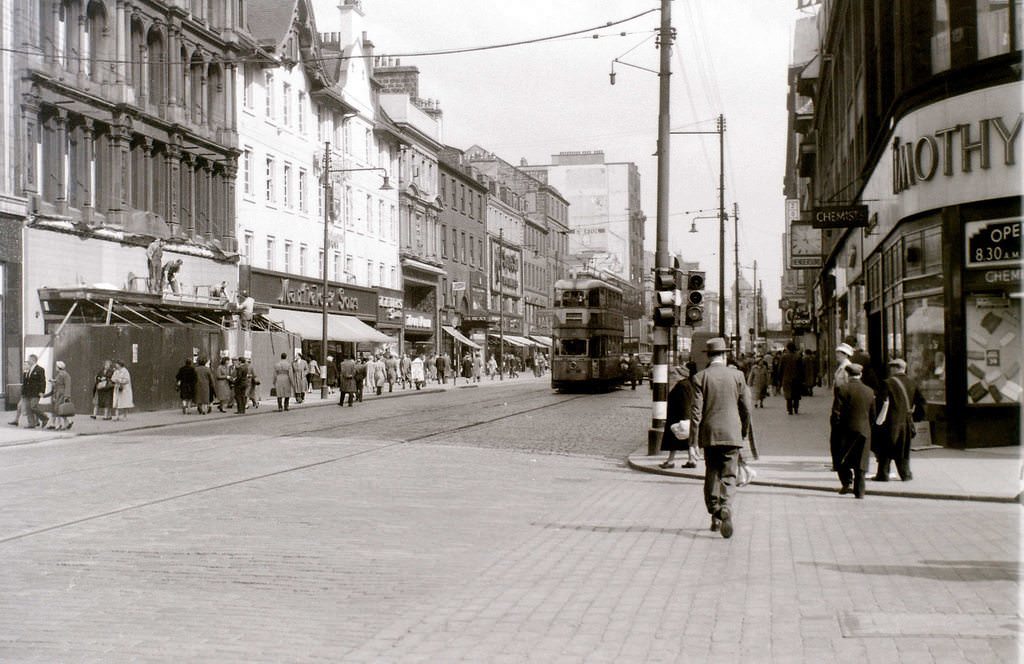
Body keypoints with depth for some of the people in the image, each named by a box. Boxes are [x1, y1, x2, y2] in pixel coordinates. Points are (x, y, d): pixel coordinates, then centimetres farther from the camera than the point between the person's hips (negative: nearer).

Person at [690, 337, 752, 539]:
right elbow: (746, 407, 3)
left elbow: (696, 409, -7)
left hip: (709, 433, 1)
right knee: (728, 474, 0)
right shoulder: (736, 375, 0)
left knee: (711, 474, 13)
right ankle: (725, 505, -25)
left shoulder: (700, 377, -3)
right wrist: (744, 430, 18)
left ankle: (715, 515, 18)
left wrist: (693, 436, -3)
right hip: (732, 433, 0)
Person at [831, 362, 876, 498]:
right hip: (864, 431, 4)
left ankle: (847, 482, -6)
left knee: (841, 459, 11)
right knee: (860, 462, 7)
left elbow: (836, 412, -13)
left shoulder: (842, 389, -9)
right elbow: (872, 415, 8)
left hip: (845, 430, -3)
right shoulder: (869, 391, 4)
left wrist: (834, 429, -2)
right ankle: (859, 491, 5)